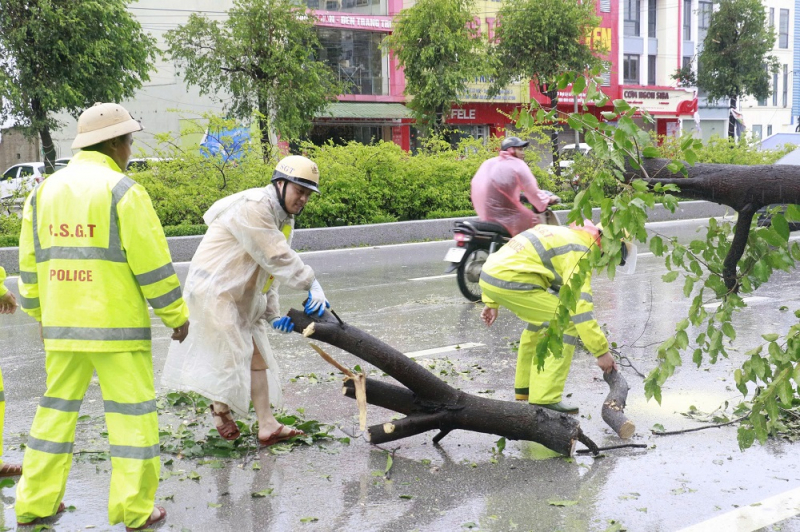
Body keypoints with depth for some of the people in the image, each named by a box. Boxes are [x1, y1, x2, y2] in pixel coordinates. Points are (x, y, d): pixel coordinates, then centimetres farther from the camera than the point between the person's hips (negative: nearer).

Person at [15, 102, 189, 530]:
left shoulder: (45, 190, 8)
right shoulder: (122, 190, -11)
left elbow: (30, 262, 13)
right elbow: (152, 262, -12)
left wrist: (41, 314, 25)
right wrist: (176, 315, -2)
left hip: (61, 325, 6)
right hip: (116, 325, -6)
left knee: (57, 406, 17)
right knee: (132, 412, 3)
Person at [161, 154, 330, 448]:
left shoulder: (283, 219, 11)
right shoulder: (252, 207, -21)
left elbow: (270, 269, 11)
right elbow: (277, 257, -25)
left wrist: (273, 314, 3)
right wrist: (312, 285, -23)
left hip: (243, 294, 10)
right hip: (214, 288, -10)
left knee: (257, 355, 6)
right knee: (233, 354, -7)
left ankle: (267, 424, 9)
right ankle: (221, 409, 18)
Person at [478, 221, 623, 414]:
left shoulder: (563, 234, 24)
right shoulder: (579, 251, -4)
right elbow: (580, 305, -14)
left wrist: (492, 303, 29)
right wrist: (602, 351, -11)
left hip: (490, 273, 10)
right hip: (510, 281, -10)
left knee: (541, 322, 27)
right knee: (567, 323, -4)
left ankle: (524, 390, 32)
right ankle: (544, 399, -7)